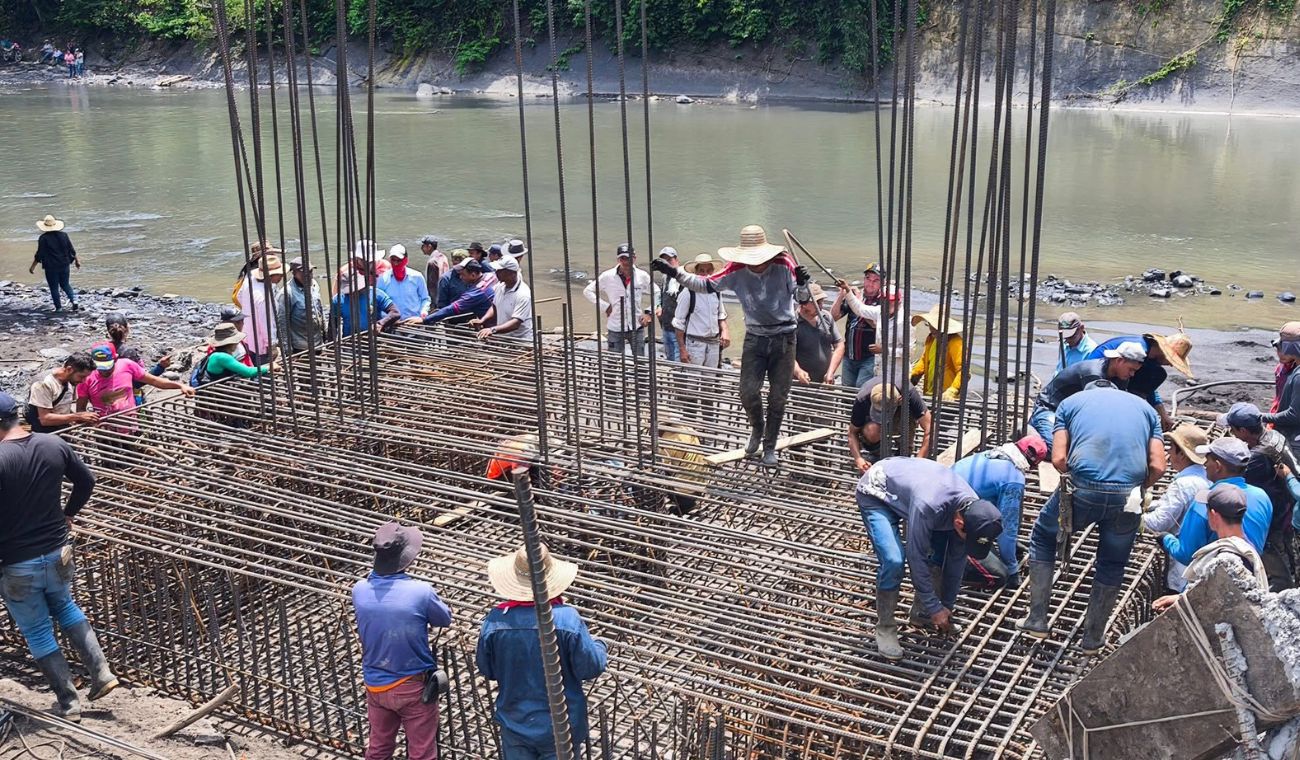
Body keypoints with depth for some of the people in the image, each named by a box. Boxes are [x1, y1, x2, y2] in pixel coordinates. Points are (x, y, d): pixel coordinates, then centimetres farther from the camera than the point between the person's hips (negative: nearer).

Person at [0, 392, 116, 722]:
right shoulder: (54, 445, -6)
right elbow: (86, 481, 8)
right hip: (57, 553, 5)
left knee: (37, 632, 12)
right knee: (65, 607, 29)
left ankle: (68, 703, 20)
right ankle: (101, 673, 21)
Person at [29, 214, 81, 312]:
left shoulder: (43, 238, -11)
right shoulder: (63, 235, -1)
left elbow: (39, 255, -10)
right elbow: (72, 250, 4)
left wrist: (32, 267, -1)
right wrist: (76, 260, 19)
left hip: (51, 267, -4)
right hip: (64, 265, 4)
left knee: (54, 288, 8)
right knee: (66, 285, 17)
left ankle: (58, 307, 9)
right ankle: (74, 300, -3)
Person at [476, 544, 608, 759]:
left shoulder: (494, 620, -15)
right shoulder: (567, 619, -23)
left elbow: (486, 670, 0)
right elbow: (591, 667, -14)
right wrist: (600, 647, 6)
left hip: (514, 723, 3)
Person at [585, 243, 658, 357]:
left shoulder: (642, 276, -3)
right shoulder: (607, 276, -7)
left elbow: (657, 293, 10)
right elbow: (587, 291, 1)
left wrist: (649, 312, 0)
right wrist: (604, 306, -6)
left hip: (636, 327, 1)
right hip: (615, 328, -1)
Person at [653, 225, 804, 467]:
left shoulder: (783, 264, -14)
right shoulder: (737, 270, -9)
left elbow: (798, 291, -17)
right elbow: (706, 285, -2)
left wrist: (802, 282, -41)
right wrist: (675, 273, -11)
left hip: (784, 338, -1)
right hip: (755, 338, 2)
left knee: (778, 397, 5)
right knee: (748, 392, -5)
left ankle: (770, 447, 22)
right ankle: (757, 427, 28)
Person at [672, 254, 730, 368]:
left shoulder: (716, 292, 8)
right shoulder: (688, 294, -9)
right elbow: (678, 323, -7)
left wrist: (724, 330, 4)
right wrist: (682, 349, -10)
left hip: (714, 344, 6)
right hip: (695, 343, -5)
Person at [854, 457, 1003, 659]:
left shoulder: (973, 509, -20)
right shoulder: (927, 506, -42)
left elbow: (957, 559, -6)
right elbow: (916, 558, -31)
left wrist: (948, 605, 1)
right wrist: (935, 609, -21)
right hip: (876, 493, -7)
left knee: (940, 552, -2)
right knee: (893, 561, -24)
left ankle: (922, 612, 17)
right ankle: (884, 628, -7)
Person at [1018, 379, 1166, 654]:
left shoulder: (1071, 402, 18)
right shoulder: (1145, 407, 23)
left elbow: (1059, 459, 3)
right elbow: (1158, 467, 9)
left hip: (1083, 490, -1)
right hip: (1128, 495, 2)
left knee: (1043, 536, 24)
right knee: (1112, 565, 23)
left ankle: (1037, 620, 22)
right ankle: (1093, 637, 32)